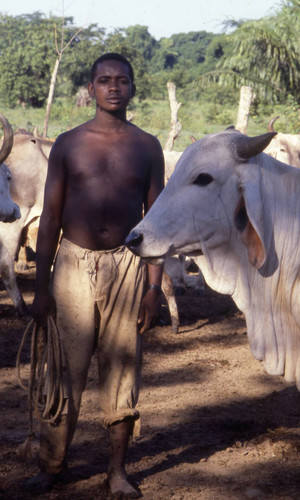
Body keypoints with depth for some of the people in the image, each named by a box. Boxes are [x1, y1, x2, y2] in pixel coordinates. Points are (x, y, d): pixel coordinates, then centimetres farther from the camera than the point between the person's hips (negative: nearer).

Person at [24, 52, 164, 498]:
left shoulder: (147, 147, 5)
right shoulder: (68, 144, 3)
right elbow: (50, 218, 4)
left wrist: (154, 285, -2)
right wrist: (41, 286, 0)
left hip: (126, 265, 0)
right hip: (73, 264, 0)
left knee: (122, 368, 4)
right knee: (65, 366, 3)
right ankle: (53, 464, 18)